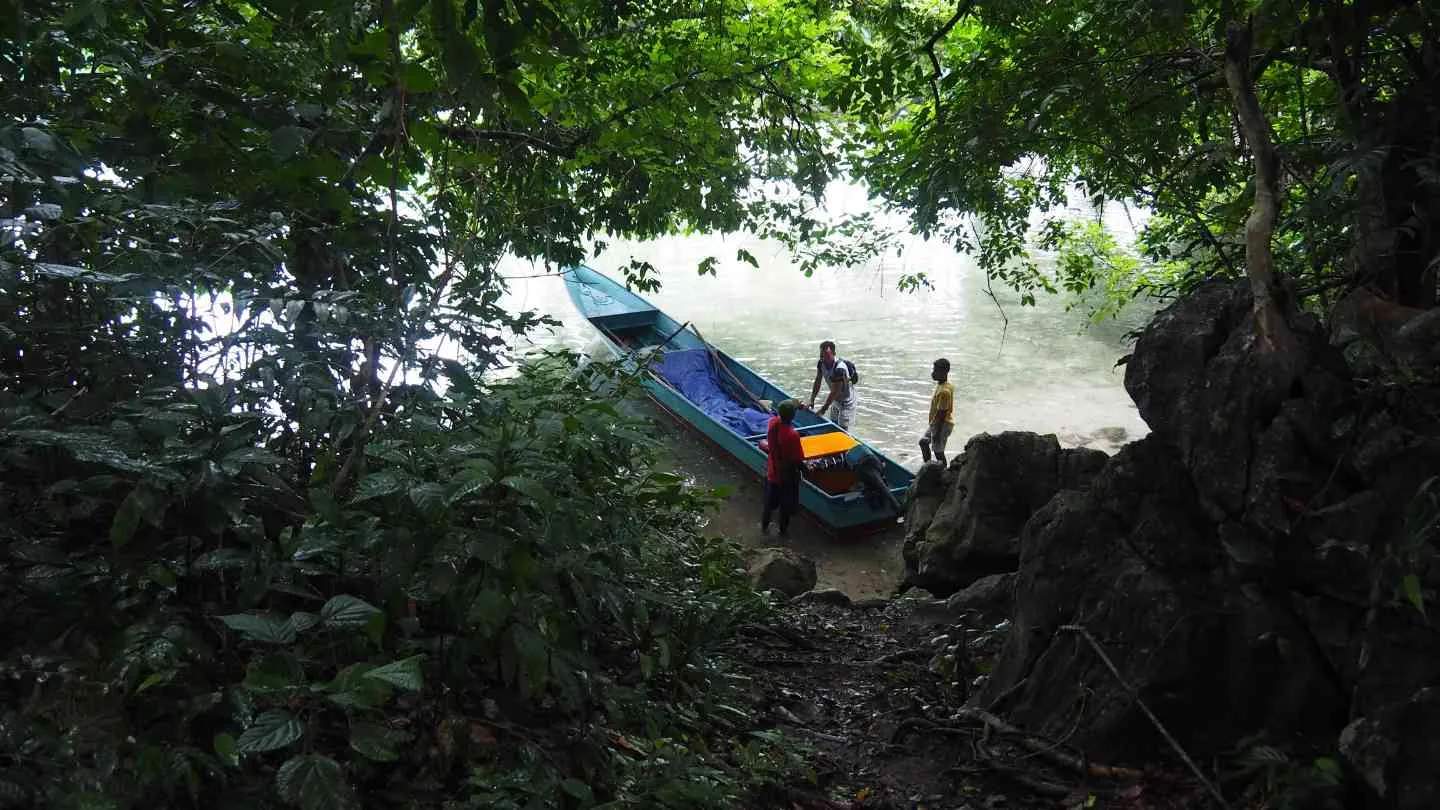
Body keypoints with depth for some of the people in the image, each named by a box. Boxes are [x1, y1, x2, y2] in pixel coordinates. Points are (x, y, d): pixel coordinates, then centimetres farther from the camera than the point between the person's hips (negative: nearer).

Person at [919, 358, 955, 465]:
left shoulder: (944, 391, -30)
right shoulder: (942, 384, 0)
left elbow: (942, 414, -26)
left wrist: (937, 433, -21)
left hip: (942, 425, -10)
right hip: (935, 423, 10)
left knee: (938, 451, 3)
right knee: (923, 442, 22)